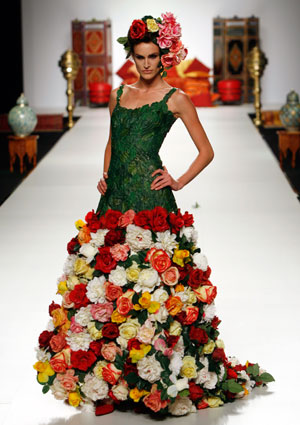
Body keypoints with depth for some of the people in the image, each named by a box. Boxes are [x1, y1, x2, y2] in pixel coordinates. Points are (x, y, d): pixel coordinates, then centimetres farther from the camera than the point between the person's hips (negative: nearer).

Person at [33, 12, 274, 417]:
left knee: (150, 281, -9)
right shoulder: (119, 94, 17)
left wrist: (178, 182, -3)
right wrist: (105, 176, 15)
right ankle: (109, 373, 14)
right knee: (106, 276, 4)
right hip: (114, 199, 6)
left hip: (150, 200, -6)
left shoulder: (174, 99, 2)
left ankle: (157, 377, -2)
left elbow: (206, 150, 4)